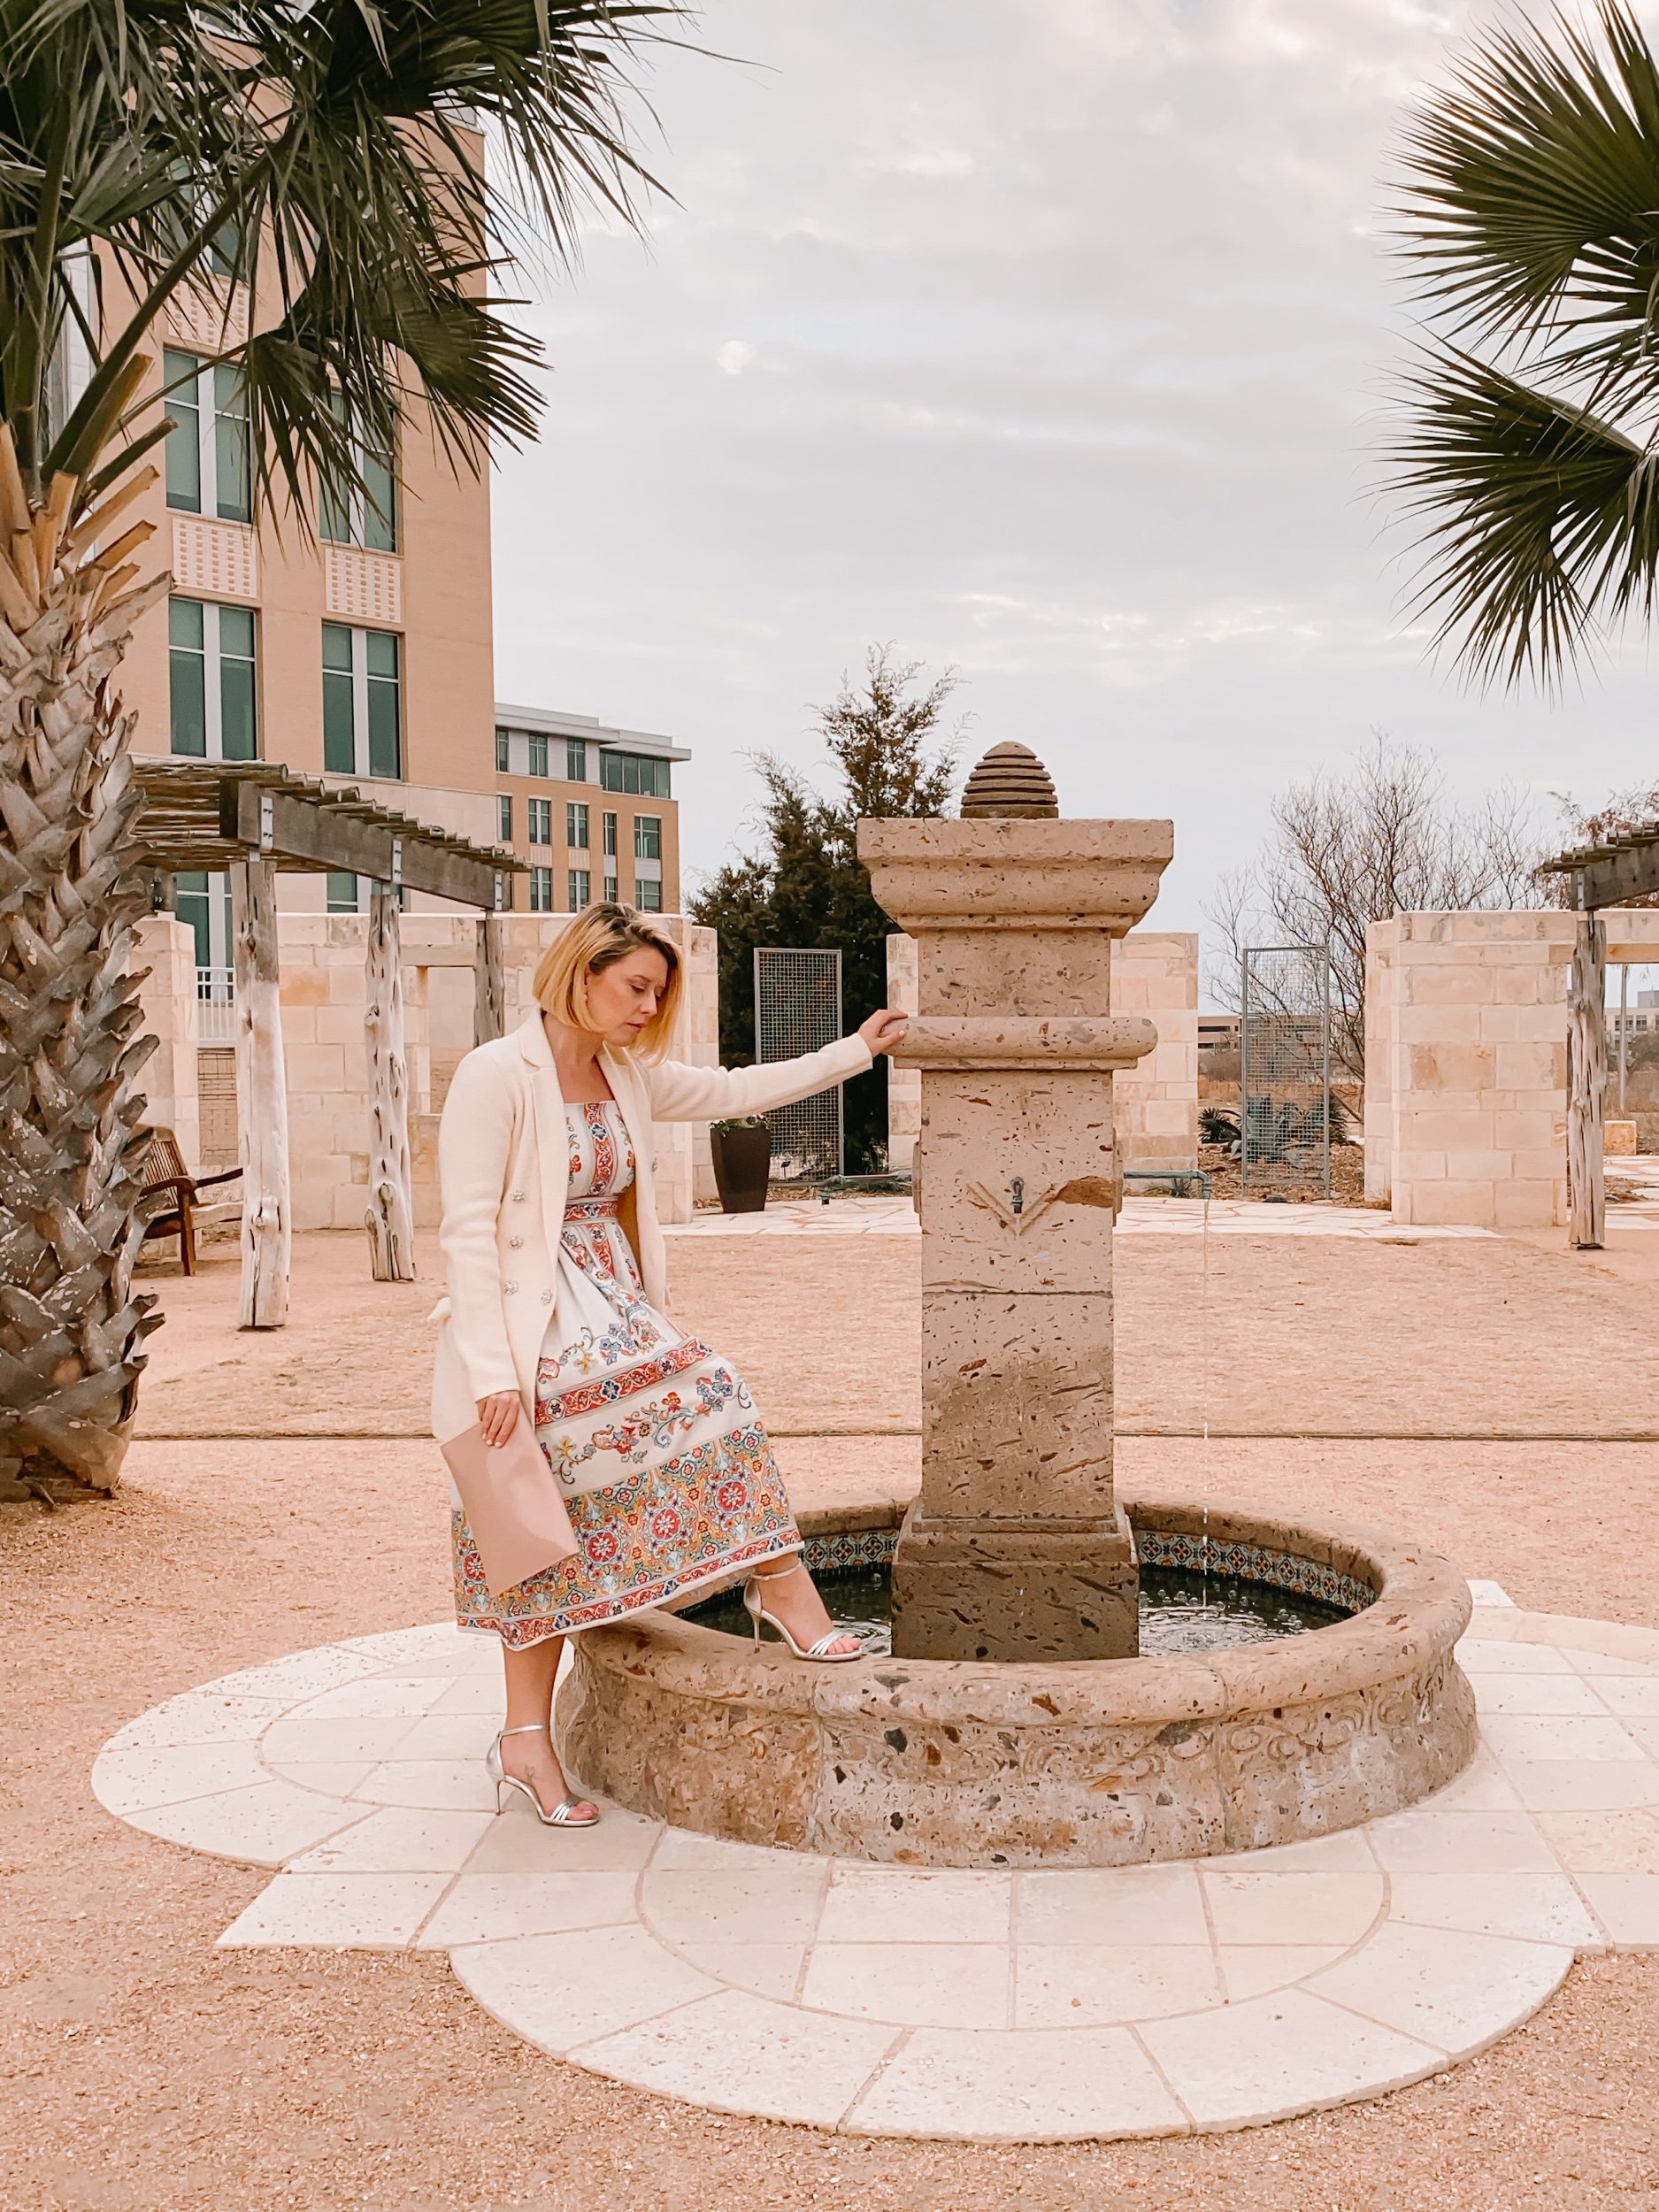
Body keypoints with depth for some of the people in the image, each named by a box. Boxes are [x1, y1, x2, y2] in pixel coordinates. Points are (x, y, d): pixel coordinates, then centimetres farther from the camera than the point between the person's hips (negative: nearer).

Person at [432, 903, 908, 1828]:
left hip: (607, 1306, 7)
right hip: (526, 1324, -7)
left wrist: (856, 1050, 23)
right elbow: (468, 1231, -14)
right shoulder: (498, 1074, -11)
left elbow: (733, 1091, 24)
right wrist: (493, 1370, -20)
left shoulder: (628, 1076, 11)